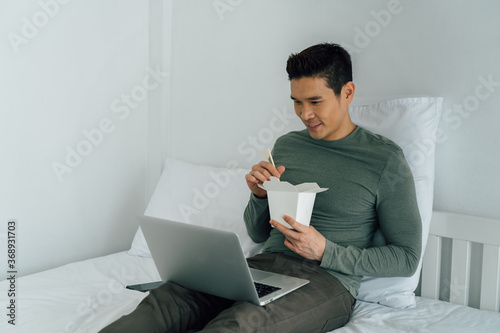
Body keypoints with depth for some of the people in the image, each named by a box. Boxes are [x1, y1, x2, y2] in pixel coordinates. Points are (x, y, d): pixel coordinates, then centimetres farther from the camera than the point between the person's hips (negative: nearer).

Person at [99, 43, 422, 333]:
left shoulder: (385, 159, -1)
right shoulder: (286, 145, 14)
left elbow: (407, 258, -2)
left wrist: (325, 251, -13)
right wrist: (260, 195, -4)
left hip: (328, 281, -4)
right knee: (167, 298, -24)